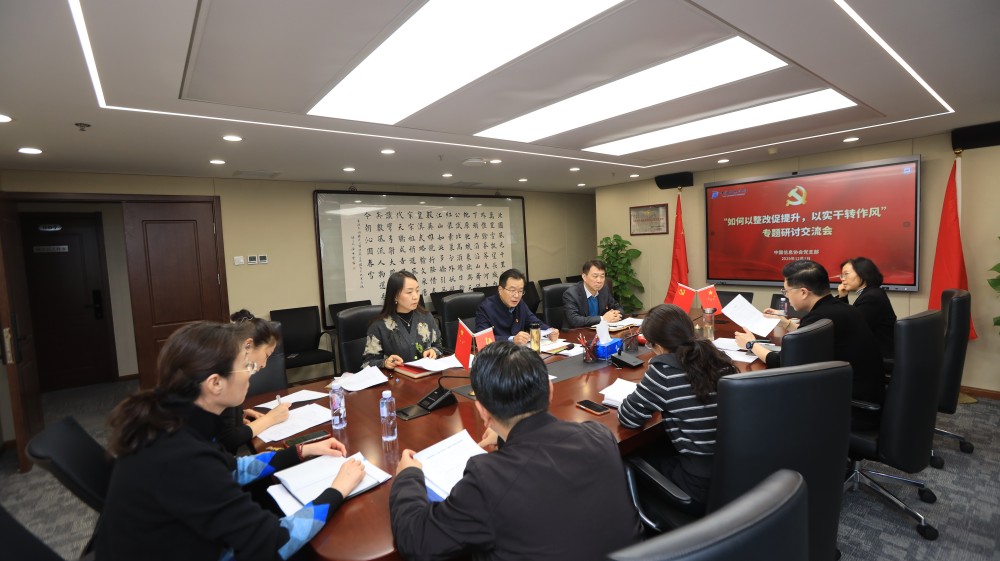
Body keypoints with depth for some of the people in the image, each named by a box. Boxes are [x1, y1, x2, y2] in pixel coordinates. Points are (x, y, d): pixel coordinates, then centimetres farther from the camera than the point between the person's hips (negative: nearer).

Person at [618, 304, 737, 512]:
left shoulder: (664, 369, -19)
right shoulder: (718, 356, -1)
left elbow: (627, 418, -9)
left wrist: (652, 384, 5)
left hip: (705, 488, -6)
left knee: (642, 454, 20)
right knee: (661, 446, 26)